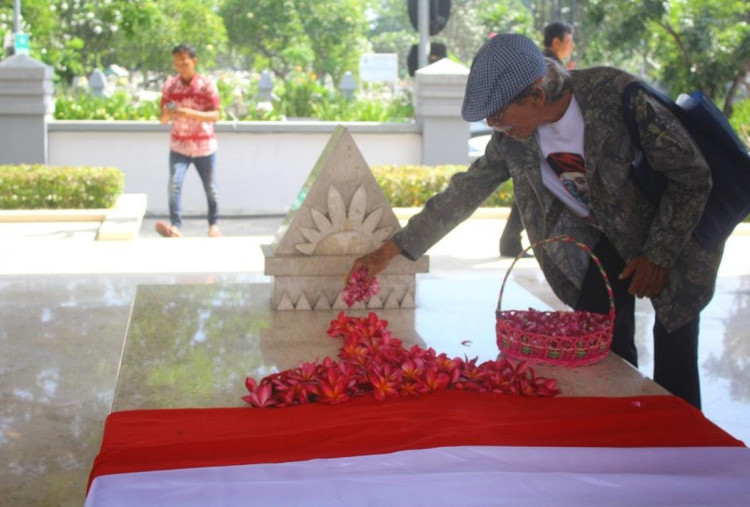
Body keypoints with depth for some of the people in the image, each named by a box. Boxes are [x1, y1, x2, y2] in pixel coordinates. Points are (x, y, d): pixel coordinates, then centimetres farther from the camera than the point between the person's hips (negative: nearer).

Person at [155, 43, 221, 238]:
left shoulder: (207, 85, -6)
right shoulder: (170, 85, 1)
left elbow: (215, 115, -13)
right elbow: (162, 119, 2)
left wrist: (191, 113, -28)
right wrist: (168, 114, -23)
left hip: (204, 146, -1)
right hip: (179, 146, 1)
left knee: (210, 188, 9)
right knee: (174, 183, -18)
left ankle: (213, 224, 28)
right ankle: (175, 226, -25)